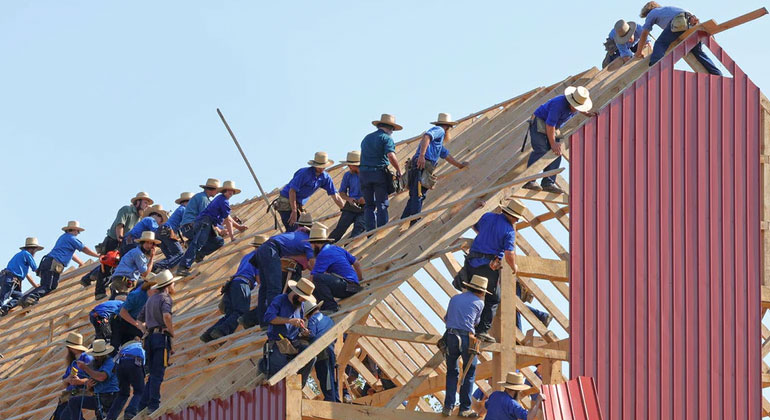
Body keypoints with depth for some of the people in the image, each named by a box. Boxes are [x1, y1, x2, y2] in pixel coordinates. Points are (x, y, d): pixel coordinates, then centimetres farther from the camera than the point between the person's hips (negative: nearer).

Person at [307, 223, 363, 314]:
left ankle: (331, 307, -25)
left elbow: (312, 278, -14)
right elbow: (356, 264, 27)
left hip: (348, 287, -9)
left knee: (317, 278, -26)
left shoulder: (323, 254, -9)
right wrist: (360, 280, 39)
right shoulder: (337, 249, 18)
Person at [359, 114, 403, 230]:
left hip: (364, 173, 5)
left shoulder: (367, 138, 19)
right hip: (379, 173, -5)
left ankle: (370, 231, 0)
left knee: (369, 204, 8)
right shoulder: (387, 138, -2)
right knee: (382, 204, 0)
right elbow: (391, 156, -17)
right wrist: (399, 170, -6)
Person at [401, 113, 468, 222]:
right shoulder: (439, 130, 4)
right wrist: (422, 155, -28)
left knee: (414, 198, 10)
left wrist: (460, 165, 58)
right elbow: (426, 136, -16)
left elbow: (446, 155, 46)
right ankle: (414, 223, -21)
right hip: (422, 167, -10)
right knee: (418, 197, -15)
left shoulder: (438, 141, 35)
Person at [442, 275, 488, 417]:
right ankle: (464, 408, 7)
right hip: (467, 339, -4)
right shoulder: (479, 303, 8)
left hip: (450, 336, 4)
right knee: (469, 374, 9)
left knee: (452, 372, 16)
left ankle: (448, 407, 8)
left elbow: (446, 319, 29)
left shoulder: (454, 298, 18)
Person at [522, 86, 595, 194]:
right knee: (541, 151, -22)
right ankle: (528, 181, -24)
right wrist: (553, 144, -24)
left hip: (554, 128, 8)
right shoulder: (559, 104, -32)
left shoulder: (577, 105, -6)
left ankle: (548, 183, -7)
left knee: (557, 153, -4)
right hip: (539, 123, -8)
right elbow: (550, 125, -29)